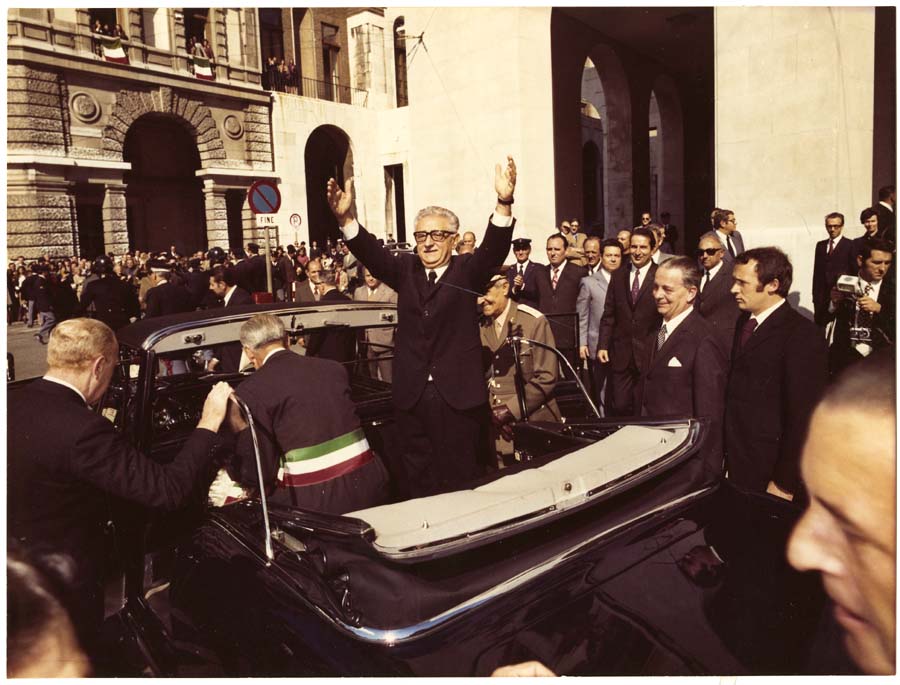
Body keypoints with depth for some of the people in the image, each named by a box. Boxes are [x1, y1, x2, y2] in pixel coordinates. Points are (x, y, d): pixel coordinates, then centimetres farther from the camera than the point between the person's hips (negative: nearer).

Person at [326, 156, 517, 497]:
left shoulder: (467, 271, 1)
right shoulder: (406, 270, 10)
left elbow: (494, 249, -16)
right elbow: (372, 253, -5)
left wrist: (504, 203, -35)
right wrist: (345, 217, -23)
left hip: (458, 393, -3)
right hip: (411, 393, 3)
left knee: (457, 478, 6)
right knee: (416, 478, 13)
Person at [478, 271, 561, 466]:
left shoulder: (533, 321, -9)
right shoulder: (479, 326, 5)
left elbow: (547, 377, -13)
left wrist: (510, 409, -16)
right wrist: (490, 412, -6)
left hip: (532, 422, -3)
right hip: (495, 428, 4)